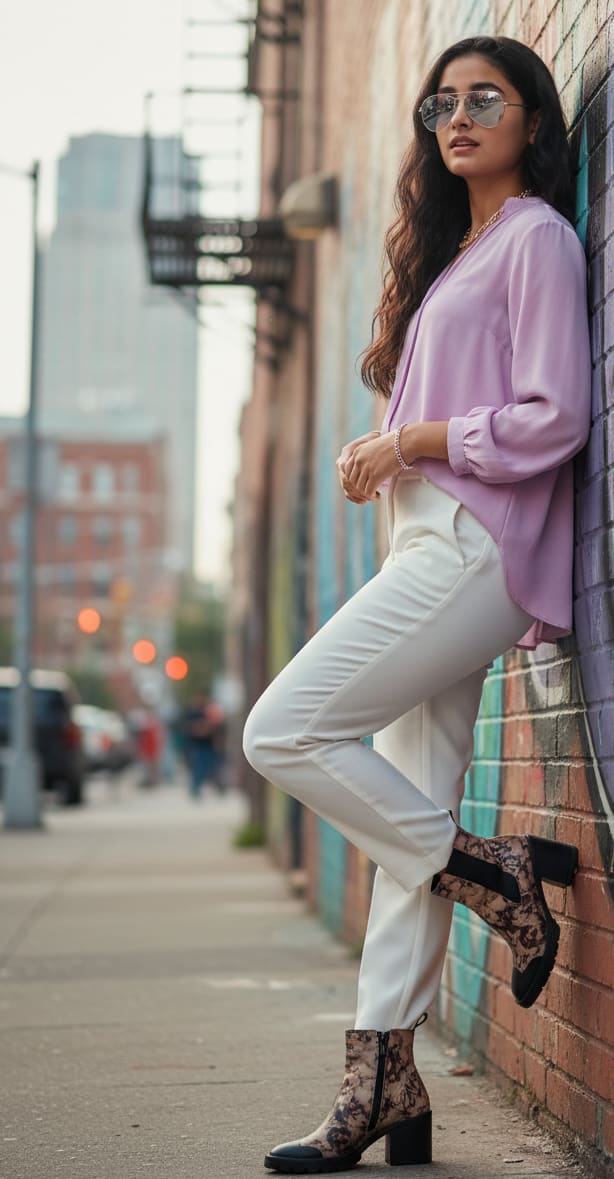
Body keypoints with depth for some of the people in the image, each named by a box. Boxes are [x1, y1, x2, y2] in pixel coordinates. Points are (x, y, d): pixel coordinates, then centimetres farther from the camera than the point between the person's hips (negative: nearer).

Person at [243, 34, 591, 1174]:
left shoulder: (538, 237, -3)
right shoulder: (454, 249, 24)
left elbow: (554, 417, -13)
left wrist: (413, 441, -9)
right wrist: (381, 456, 13)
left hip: (478, 544, -9)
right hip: (431, 545, 9)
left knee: (284, 731, -16)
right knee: (411, 809, 4)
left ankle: (498, 871, -4)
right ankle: (383, 1080, 4)